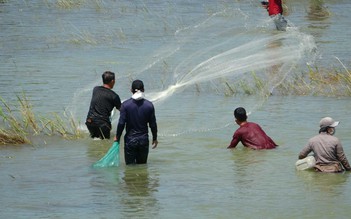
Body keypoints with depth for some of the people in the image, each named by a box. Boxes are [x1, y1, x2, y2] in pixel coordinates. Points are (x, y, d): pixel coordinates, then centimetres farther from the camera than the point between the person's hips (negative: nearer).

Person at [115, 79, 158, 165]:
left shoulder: (125, 105, -10)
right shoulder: (149, 105, -5)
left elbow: (121, 123, -9)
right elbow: (153, 124, 1)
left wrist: (117, 137, 5)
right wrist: (155, 138, 15)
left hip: (130, 139, -2)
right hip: (144, 139, 2)